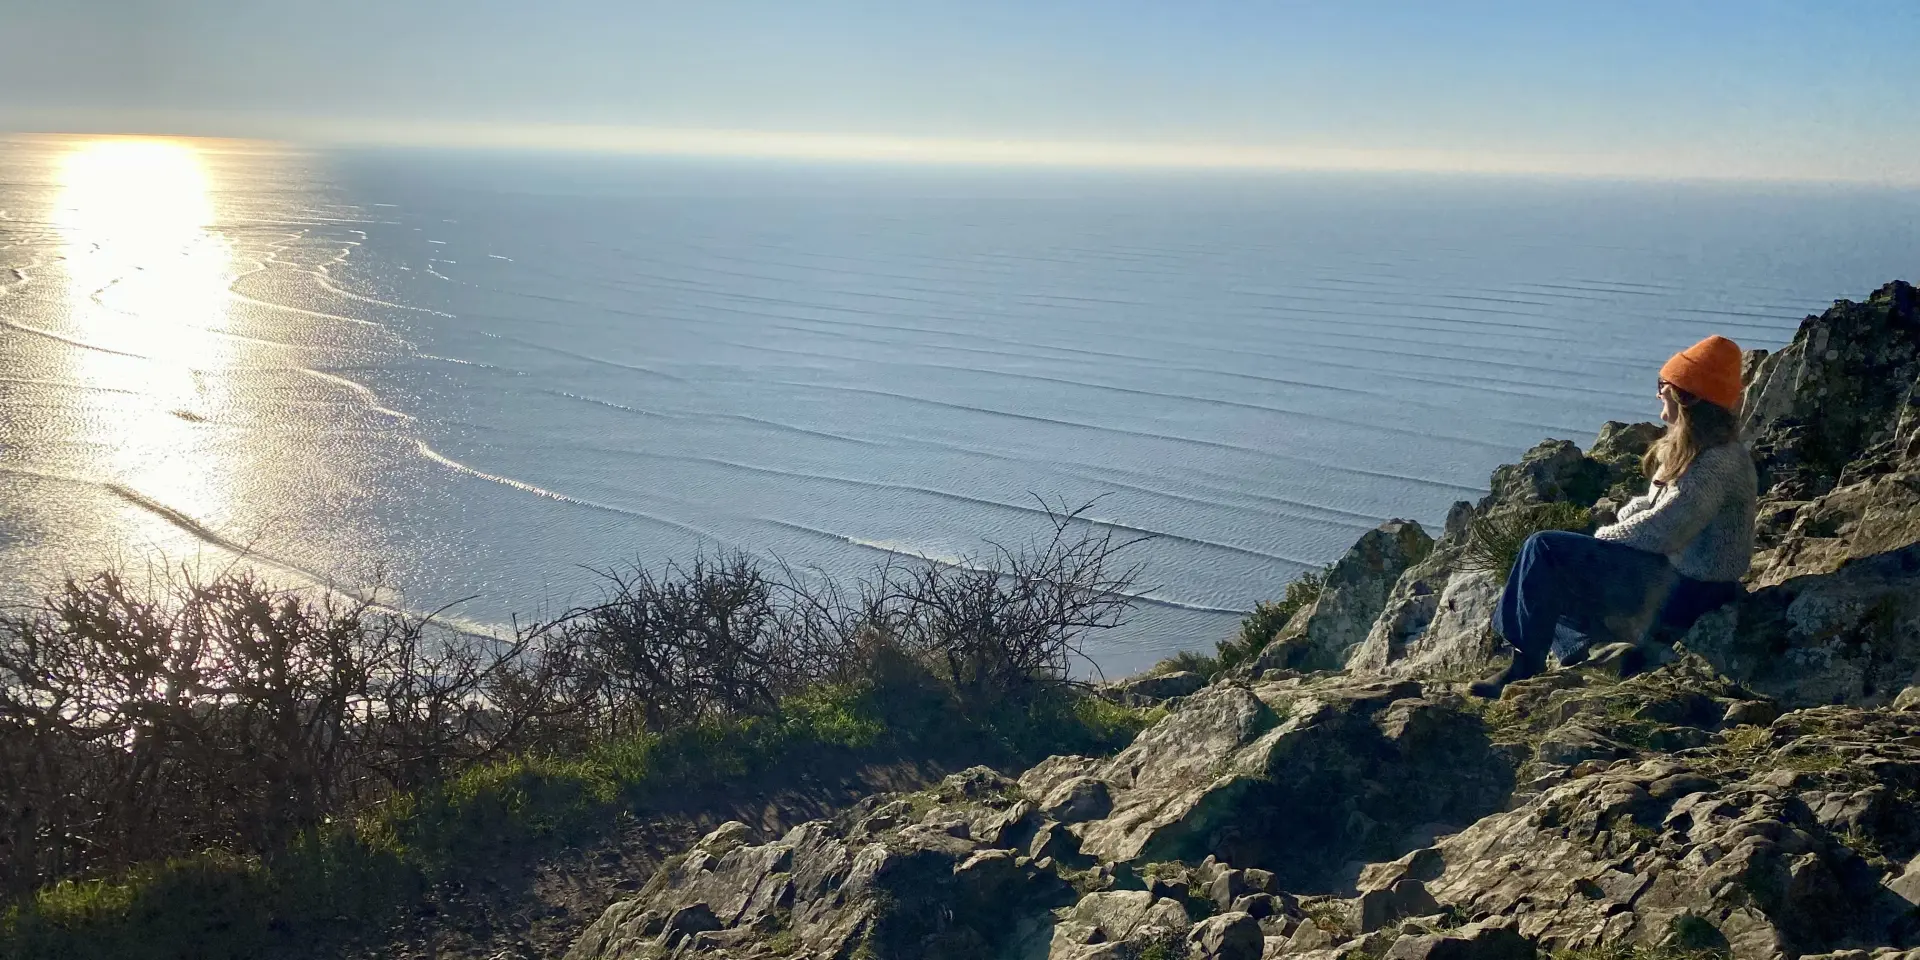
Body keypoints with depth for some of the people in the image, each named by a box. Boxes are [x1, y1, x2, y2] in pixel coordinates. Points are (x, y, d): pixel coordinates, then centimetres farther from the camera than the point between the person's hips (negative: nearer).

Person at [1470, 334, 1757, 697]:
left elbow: (1659, 530, -26)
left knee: (1544, 549, -16)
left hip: (1683, 595, -11)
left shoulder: (1720, 463, -22)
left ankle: (1525, 665, -9)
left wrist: (1604, 536, -10)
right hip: (1671, 574, 11)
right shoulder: (1694, 450, 10)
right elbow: (1650, 505, 16)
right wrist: (1618, 524, -4)